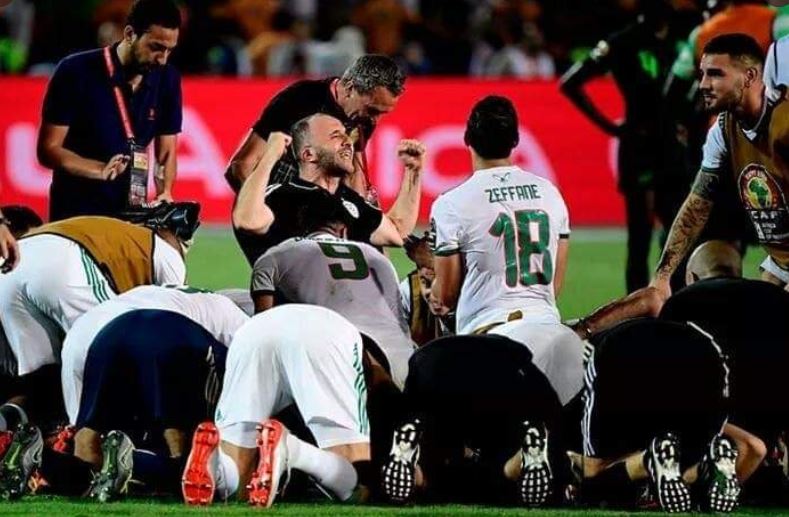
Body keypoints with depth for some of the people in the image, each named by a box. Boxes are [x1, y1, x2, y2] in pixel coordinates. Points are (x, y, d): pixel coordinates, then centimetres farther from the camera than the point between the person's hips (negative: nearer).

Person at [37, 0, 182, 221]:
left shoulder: (167, 80, 1)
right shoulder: (76, 72, -11)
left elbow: (166, 151, 9)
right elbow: (48, 149, -10)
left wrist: (164, 194, -13)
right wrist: (100, 170, -27)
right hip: (75, 214, -4)